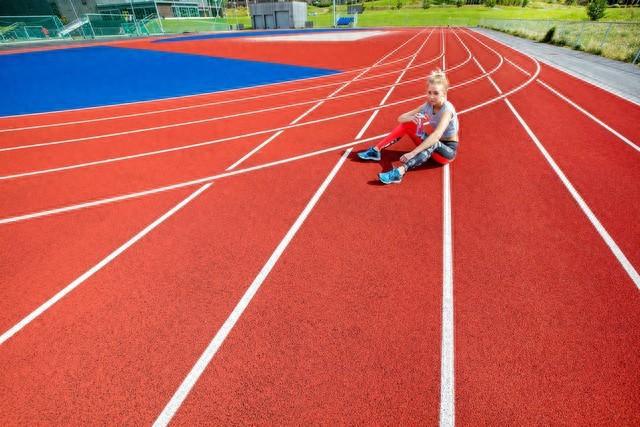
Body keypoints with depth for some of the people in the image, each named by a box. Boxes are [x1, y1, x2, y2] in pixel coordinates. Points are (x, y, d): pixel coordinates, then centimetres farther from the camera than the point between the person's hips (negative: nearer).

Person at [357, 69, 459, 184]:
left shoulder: (447, 109, -24)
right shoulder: (428, 105, -4)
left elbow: (437, 135, -39)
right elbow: (401, 118, -4)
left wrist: (412, 153, -47)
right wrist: (411, 118, -27)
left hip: (448, 150, -6)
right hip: (433, 145, 6)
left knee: (433, 143, -41)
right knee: (407, 124, -7)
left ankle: (400, 171, -56)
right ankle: (376, 150, -11)